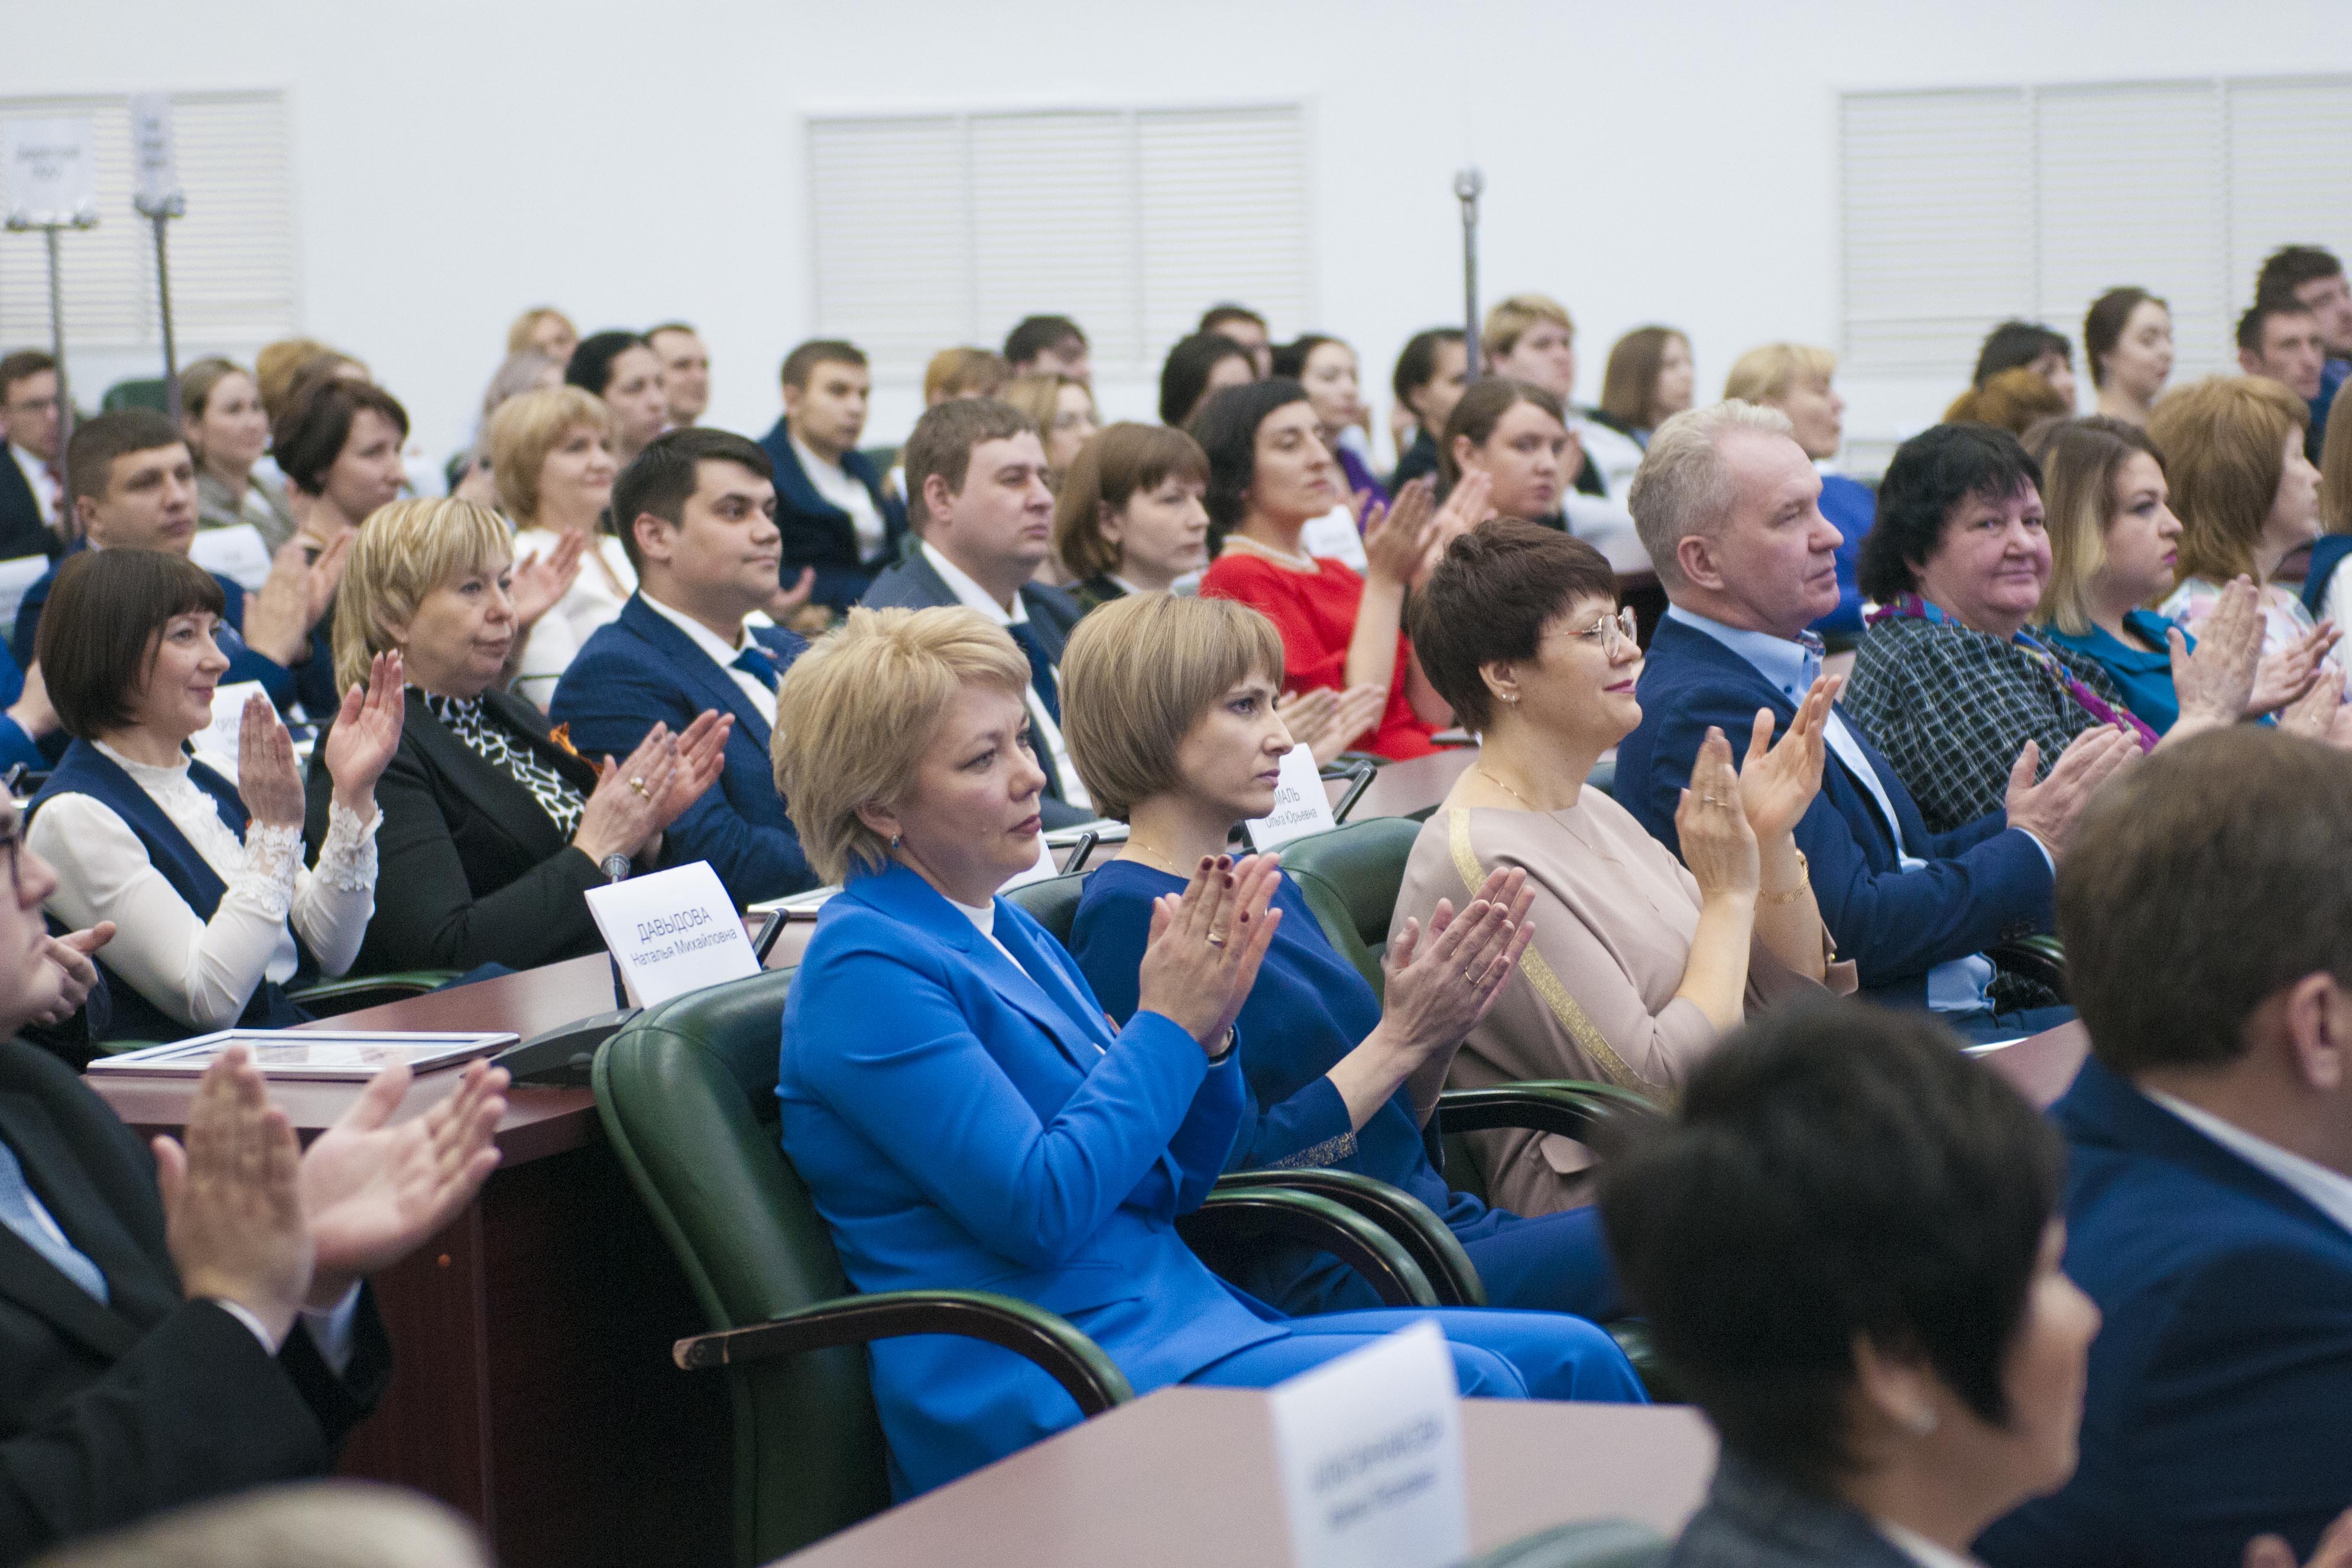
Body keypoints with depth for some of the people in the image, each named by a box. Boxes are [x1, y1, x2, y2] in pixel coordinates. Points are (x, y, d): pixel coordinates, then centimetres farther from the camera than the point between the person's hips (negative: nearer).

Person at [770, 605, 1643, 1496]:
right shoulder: (865, 969, -11)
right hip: (1042, 1382, -9)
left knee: (1568, 1358, -5)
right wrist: (1166, 1026, -11)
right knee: (1466, 1390, -24)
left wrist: (1210, 1032, 1)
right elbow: (1042, 1209, -19)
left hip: (1185, 1321, 9)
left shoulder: (1012, 935, 16)